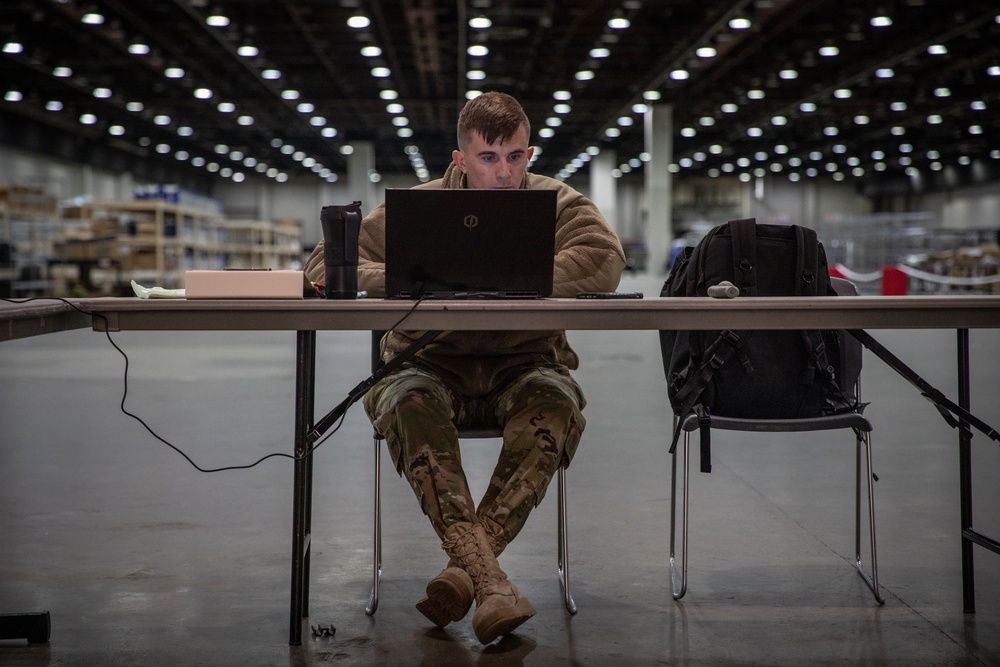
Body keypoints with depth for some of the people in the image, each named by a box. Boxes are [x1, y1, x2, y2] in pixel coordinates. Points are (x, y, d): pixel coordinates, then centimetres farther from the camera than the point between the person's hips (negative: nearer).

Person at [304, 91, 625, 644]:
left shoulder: (557, 203, 4)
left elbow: (605, 260, -17)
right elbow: (324, 265, -2)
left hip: (522, 366, 0)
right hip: (432, 364, 0)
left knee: (556, 397, -34)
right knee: (406, 397, -34)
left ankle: (467, 566, -40)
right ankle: (488, 577, -46)